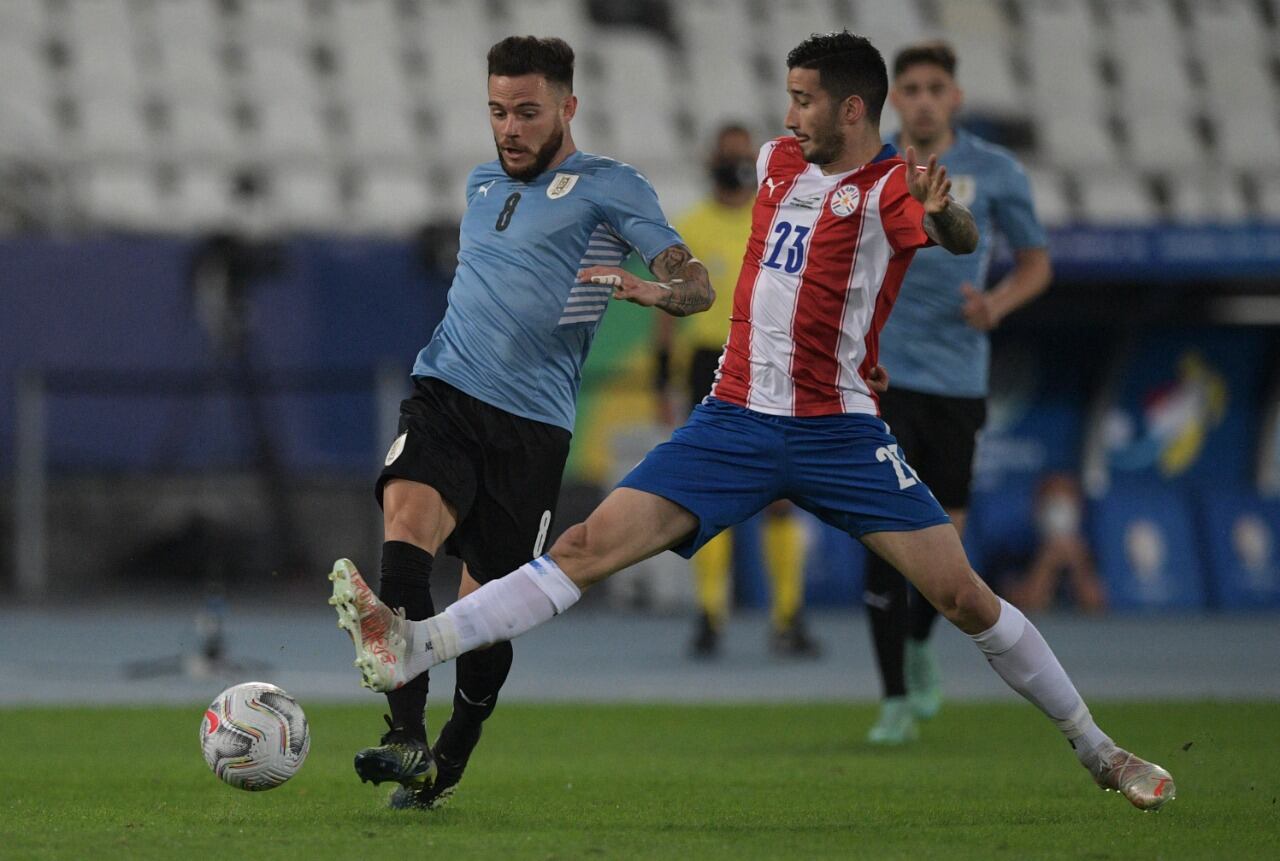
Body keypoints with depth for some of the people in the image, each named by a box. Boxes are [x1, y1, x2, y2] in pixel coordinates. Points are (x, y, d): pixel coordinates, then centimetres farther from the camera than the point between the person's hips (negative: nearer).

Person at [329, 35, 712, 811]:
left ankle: (448, 765, 22)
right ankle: (407, 740, -31)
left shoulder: (609, 188, 1)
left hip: (531, 421, -3)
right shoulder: (482, 185, 20)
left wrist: (648, 289, -28)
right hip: (444, 396, 3)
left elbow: (696, 285, -9)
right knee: (408, 521, -25)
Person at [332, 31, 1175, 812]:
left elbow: (962, 238, -32)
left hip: (838, 433, -4)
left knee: (964, 596, -6)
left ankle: (1097, 749, 10)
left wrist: (943, 212, -52)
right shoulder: (778, 161, 9)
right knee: (591, 545, -10)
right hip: (736, 419, 4)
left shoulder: (892, 186, -10)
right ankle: (412, 647, -20)